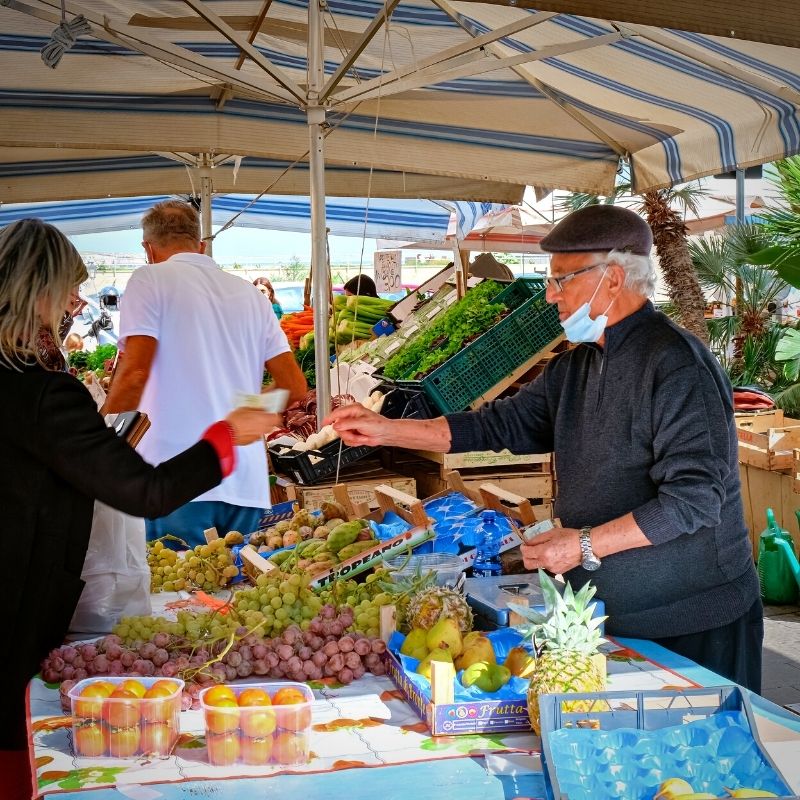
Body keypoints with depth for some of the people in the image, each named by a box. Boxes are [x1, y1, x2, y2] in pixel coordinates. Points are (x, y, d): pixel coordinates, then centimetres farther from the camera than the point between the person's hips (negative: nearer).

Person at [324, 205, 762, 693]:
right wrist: (384, 430, 8)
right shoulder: (577, 367, 10)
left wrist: (586, 545, -22)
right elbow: (504, 424, 13)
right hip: (610, 615, 8)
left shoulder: (676, 364, -19)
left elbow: (695, 496, -24)